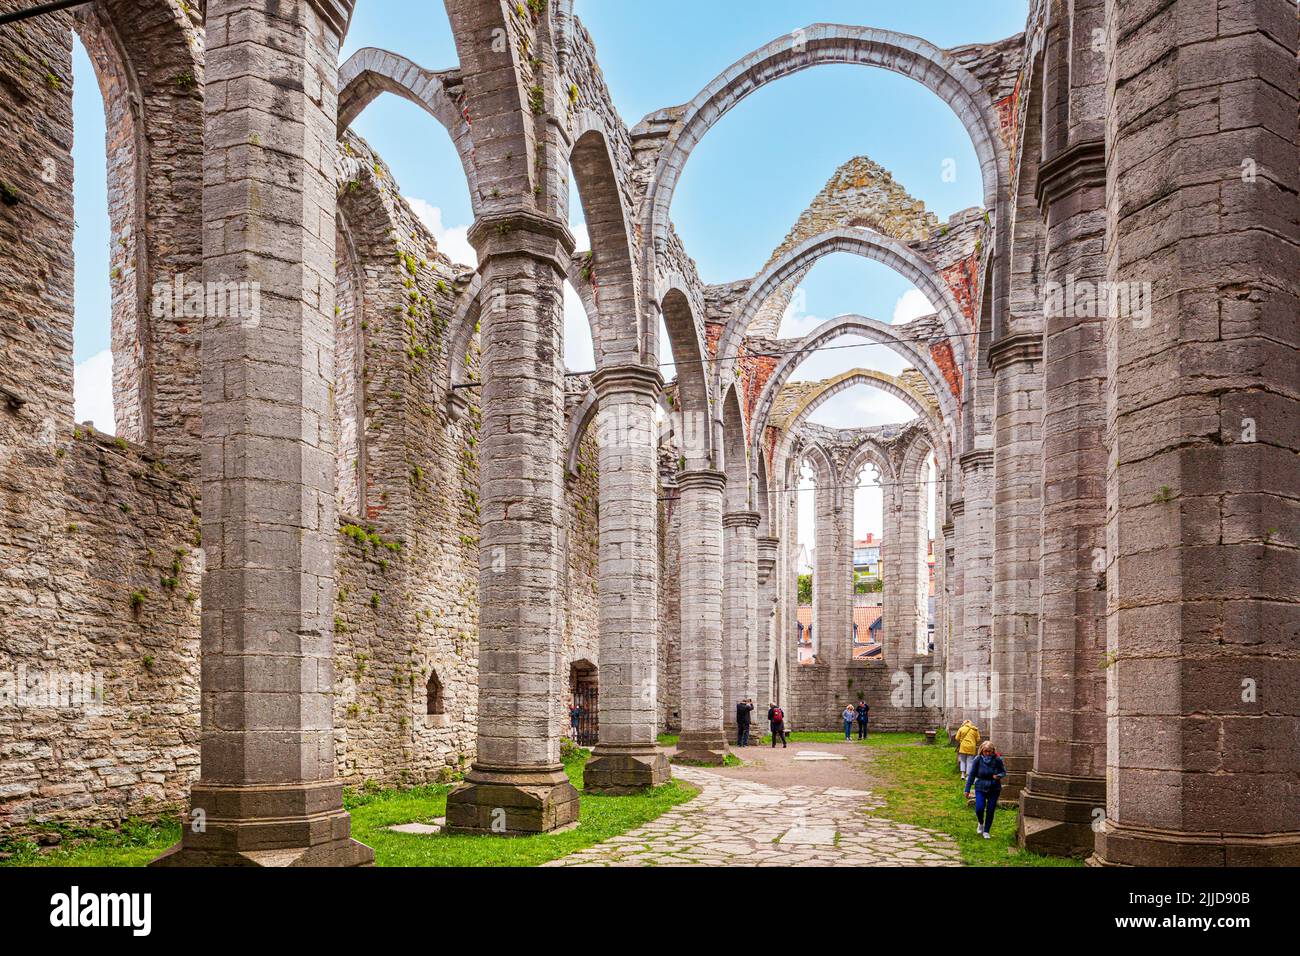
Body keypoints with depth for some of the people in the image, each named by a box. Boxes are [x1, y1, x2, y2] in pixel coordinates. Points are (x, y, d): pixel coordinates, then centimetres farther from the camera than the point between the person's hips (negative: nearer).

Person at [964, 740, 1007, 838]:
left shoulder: (997, 760, -9)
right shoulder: (978, 759, -10)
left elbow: (1004, 772, 4)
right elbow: (972, 775, -3)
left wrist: (998, 776, -20)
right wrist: (967, 789, -1)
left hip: (994, 789, 1)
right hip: (981, 788, -1)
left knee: (990, 811, 3)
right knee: (979, 809, -12)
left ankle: (986, 831, 22)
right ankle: (980, 823, 22)